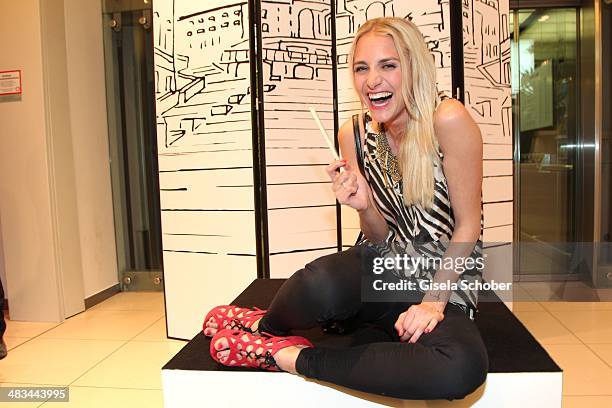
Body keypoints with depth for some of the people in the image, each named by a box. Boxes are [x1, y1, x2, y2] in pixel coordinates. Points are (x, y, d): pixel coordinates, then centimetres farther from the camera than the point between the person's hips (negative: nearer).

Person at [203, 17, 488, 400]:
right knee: (319, 283, -35)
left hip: (442, 281, -1)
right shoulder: (355, 135, -4)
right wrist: (364, 206, -20)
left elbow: (468, 225, -11)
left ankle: (294, 357, -20)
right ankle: (267, 324, 1)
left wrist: (433, 301, -16)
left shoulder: (448, 120, -18)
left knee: (463, 369, -35)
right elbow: (381, 238, 2)